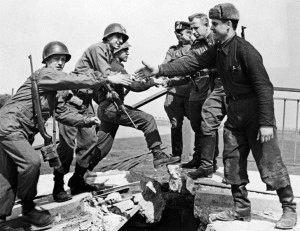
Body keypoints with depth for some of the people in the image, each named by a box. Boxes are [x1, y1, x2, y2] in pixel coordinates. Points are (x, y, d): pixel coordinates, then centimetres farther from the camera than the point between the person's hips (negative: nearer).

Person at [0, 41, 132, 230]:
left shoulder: (53, 89, 16)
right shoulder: (44, 74, -13)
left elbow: (63, 113, 12)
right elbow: (74, 80, -24)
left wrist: (86, 120, 0)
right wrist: (108, 79, -22)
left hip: (21, 132, 10)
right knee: (32, 161, -23)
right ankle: (28, 208, -5)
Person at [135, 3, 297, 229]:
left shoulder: (245, 50, -19)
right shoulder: (217, 50, 6)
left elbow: (264, 86, -21)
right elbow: (192, 62, 3)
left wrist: (266, 122, -24)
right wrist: (159, 70, -6)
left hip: (257, 111, -8)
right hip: (235, 113, 8)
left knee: (270, 162, -2)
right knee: (232, 161, 10)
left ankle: (289, 209, 16)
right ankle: (241, 209, 23)